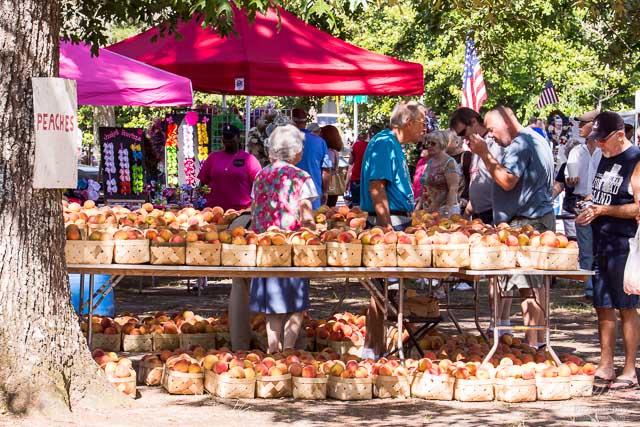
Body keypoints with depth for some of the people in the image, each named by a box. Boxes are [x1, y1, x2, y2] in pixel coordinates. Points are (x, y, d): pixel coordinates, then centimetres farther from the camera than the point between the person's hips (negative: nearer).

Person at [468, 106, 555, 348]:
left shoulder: (520, 144, -13)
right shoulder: (536, 140, 20)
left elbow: (507, 181, -20)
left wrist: (485, 154, -13)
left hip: (526, 221, -11)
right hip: (542, 218, 11)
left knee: (528, 285, -12)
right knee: (536, 283, 13)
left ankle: (531, 344, -14)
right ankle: (540, 340, 17)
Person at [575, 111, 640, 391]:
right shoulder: (605, 158, 14)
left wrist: (603, 210, -18)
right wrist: (589, 210, 8)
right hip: (601, 243, 8)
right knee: (603, 307, 11)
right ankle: (606, 367, 19)